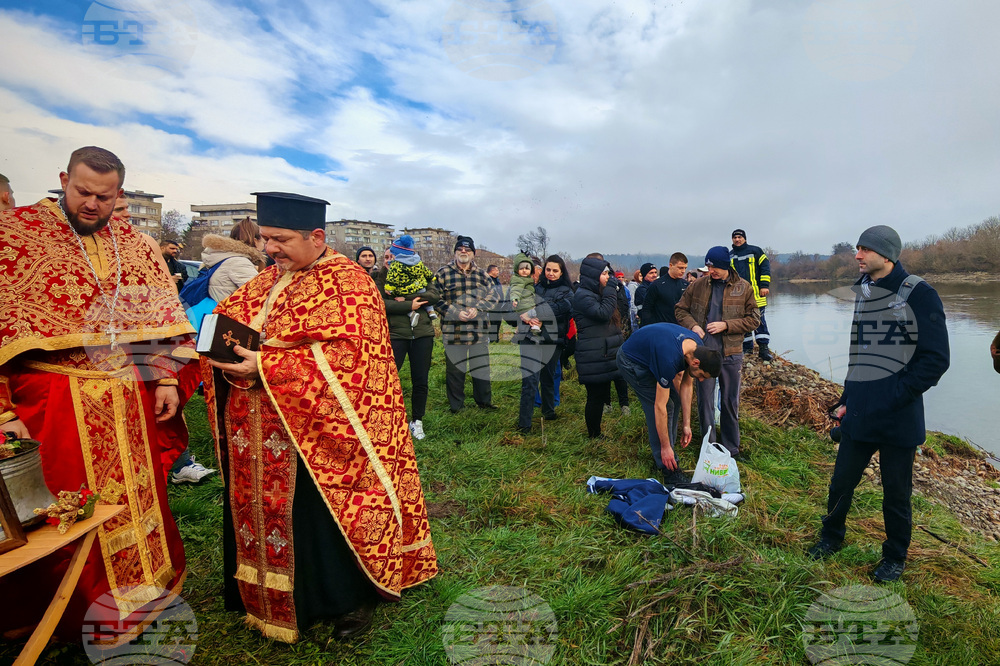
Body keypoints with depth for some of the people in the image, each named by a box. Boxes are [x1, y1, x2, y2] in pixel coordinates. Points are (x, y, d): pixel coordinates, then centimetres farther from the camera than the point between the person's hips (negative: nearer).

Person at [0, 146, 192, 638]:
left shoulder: (137, 244, 7)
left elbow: (163, 314, 10)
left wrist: (166, 380, 3)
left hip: (130, 398, 4)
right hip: (52, 401, -3)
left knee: (137, 498, 15)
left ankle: (143, 590, 36)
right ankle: (75, 618, 29)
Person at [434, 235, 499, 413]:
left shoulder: (482, 275, 11)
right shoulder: (443, 273, 2)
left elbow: (493, 298, 6)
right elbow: (436, 299, -4)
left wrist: (477, 308, -12)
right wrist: (456, 312, -16)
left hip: (480, 331, 3)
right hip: (453, 331, -3)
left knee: (482, 369, 14)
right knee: (455, 370, 7)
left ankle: (484, 401, 32)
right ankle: (456, 406, 22)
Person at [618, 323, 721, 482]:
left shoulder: (698, 348, -15)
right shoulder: (670, 360, -38)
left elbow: (686, 385, -3)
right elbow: (660, 406, -31)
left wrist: (686, 425, -2)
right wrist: (666, 448, -23)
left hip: (650, 354, 9)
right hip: (631, 361, -9)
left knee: (675, 400, 4)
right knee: (666, 406, -13)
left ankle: (660, 457, 16)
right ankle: (669, 470, -5)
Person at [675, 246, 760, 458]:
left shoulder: (743, 287, -1)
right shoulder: (698, 285, 1)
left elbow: (753, 319, 0)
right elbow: (680, 309, 9)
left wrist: (726, 325, -13)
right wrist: (692, 325, -10)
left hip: (731, 353, 0)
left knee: (730, 402, 11)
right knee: (705, 400, 6)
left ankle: (731, 449, 27)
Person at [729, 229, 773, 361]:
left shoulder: (755, 251, 5)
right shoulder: (729, 256, 16)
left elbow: (765, 267, 1)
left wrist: (765, 285, -8)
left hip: (755, 294, -3)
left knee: (759, 320, -6)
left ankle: (763, 348, -3)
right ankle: (747, 348, 16)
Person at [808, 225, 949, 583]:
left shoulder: (918, 294, -10)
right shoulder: (863, 292, 9)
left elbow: (936, 359, -11)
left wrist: (895, 396, -16)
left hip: (898, 418, -5)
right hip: (859, 415, 5)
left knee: (896, 494, 12)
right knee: (841, 482, 14)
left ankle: (895, 557, 33)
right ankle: (831, 537, 36)